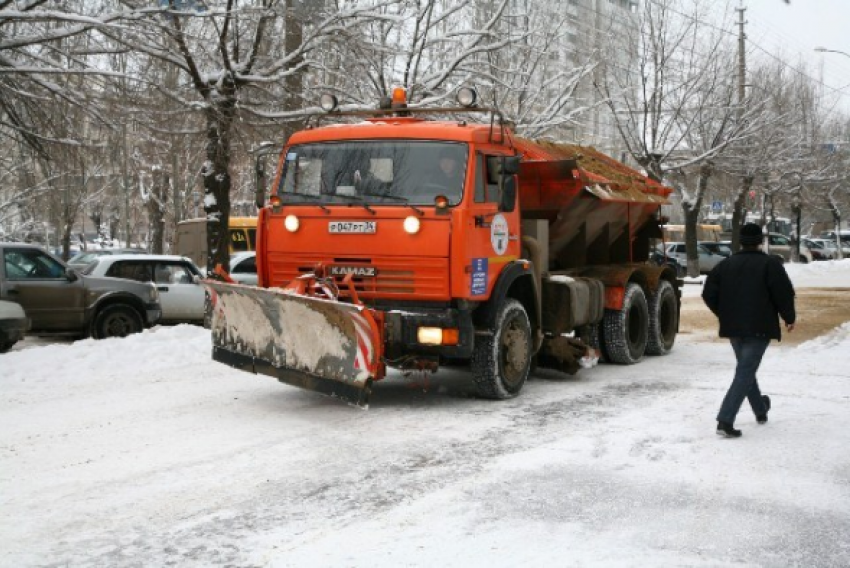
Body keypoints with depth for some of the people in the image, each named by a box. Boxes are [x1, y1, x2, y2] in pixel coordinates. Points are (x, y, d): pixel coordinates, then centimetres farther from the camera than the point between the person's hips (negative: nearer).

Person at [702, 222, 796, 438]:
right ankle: (725, 420, -17)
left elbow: (708, 294, 5)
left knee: (746, 368, 23)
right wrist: (789, 318, 7)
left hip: (733, 328, 5)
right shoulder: (770, 264, -6)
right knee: (745, 373, -7)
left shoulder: (725, 264, 7)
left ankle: (761, 410, 39)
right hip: (759, 328, -5)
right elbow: (784, 294, -10)